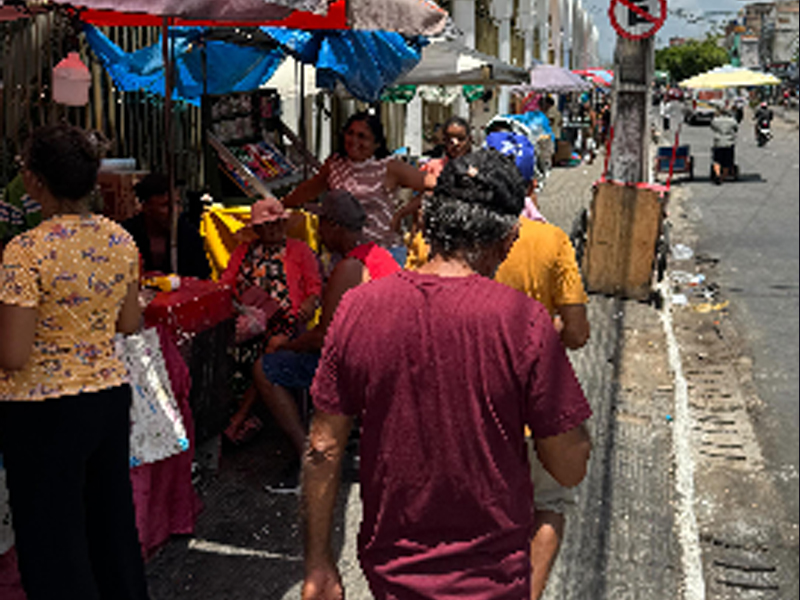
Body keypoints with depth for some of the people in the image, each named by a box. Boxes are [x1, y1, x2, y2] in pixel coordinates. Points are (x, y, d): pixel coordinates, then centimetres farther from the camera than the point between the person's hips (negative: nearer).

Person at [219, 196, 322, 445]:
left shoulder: (299, 250, 19)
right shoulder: (243, 252, 27)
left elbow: (315, 287, 12)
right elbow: (224, 285, 22)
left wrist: (309, 306, -9)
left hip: (285, 320, -2)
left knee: (275, 345, -33)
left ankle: (239, 418, -26)